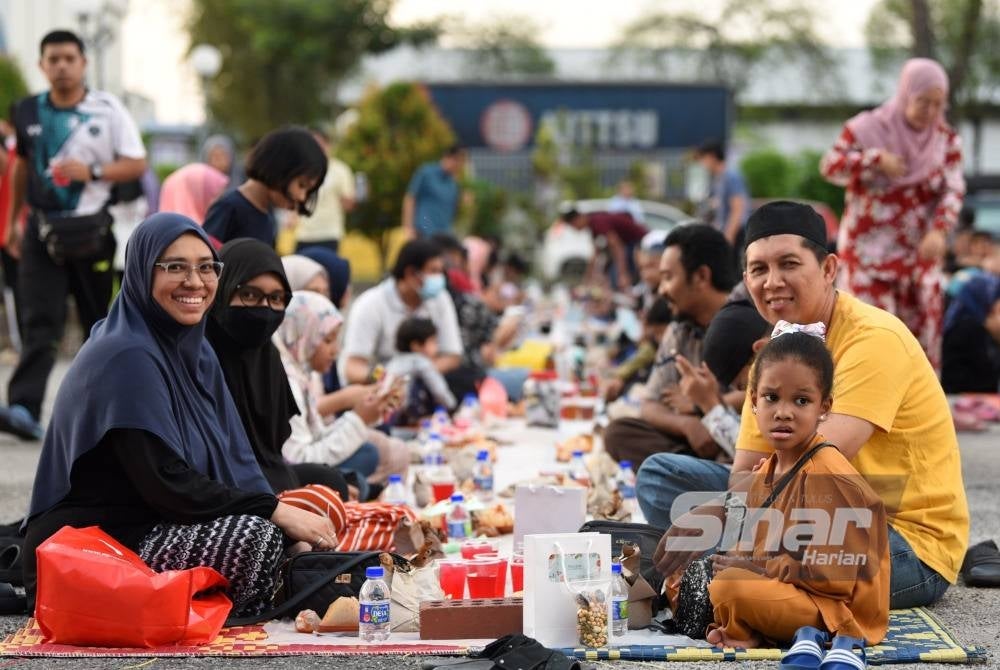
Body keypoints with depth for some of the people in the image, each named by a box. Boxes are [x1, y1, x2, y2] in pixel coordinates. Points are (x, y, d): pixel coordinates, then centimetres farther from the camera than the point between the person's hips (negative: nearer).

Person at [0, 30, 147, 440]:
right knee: (40, 322, -11)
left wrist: (92, 172, -18)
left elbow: (137, 164, -3)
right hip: (43, 229, 1)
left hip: (91, 230, -1)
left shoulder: (107, 110, -3)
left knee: (98, 321, 9)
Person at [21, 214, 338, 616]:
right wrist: (277, 514, -19)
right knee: (256, 539, -26)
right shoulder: (128, 358, -16)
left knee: (289, 543, -2)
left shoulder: (196, 353, 13)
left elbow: (235, 463, 8)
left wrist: (292, 524, -8)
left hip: (152, 531, 9)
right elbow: (165, 482, -22)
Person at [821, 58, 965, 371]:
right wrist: (876, 159, -23)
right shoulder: (868, 128, -6)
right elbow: (830, 166, -10)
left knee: (924, 329, 4)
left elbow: (953, 190, -5)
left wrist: (940, 230, -22)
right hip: (870, 248, -3)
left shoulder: (947, 140, 2)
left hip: (920, 251, 3)